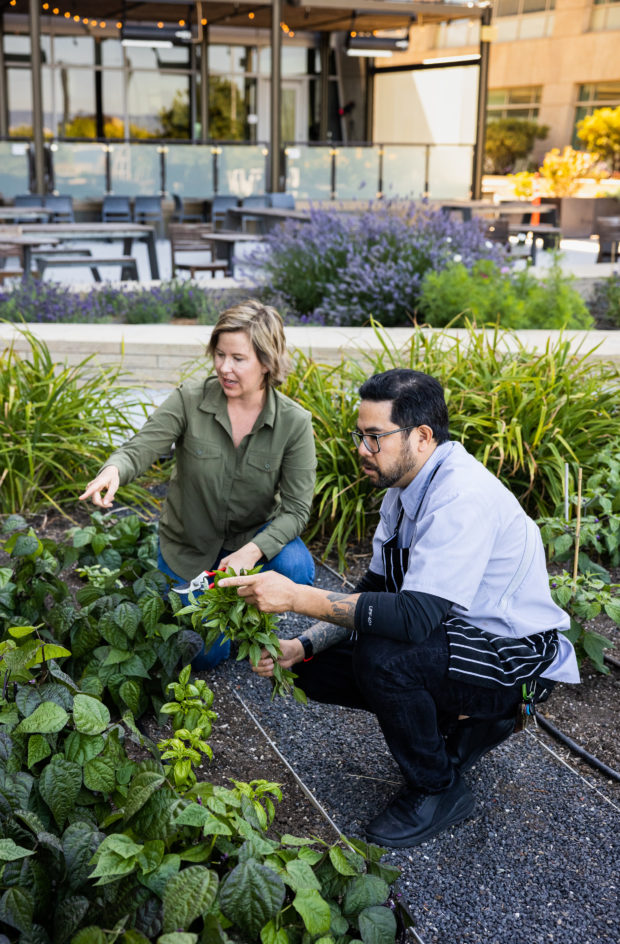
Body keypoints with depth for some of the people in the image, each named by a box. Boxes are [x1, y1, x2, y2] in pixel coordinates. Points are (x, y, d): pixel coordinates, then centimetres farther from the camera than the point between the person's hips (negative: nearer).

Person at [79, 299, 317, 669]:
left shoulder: (294, 422, -18)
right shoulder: (190, 400, -17)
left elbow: (296, 508, -18)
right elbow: (139, 449, -22)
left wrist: (253, 551, -35)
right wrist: (113, 470, -47)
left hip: (256, 536, 0)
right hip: (190, 544, 0)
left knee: (296, 568, -33)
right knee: (207, 655, -2)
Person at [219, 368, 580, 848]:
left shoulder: (463, 496, -28)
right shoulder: (403, 491, 2)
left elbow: (415, 617, -36)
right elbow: (374, 593, 6)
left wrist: (296, 597, -35)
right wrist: (301, 647, -7)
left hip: (512, 660, -9)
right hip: (451, 636, 9)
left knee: (381, 656, -33)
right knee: (316, 668, 0)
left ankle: (440, 790, -6)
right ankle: (461, 723, 13)